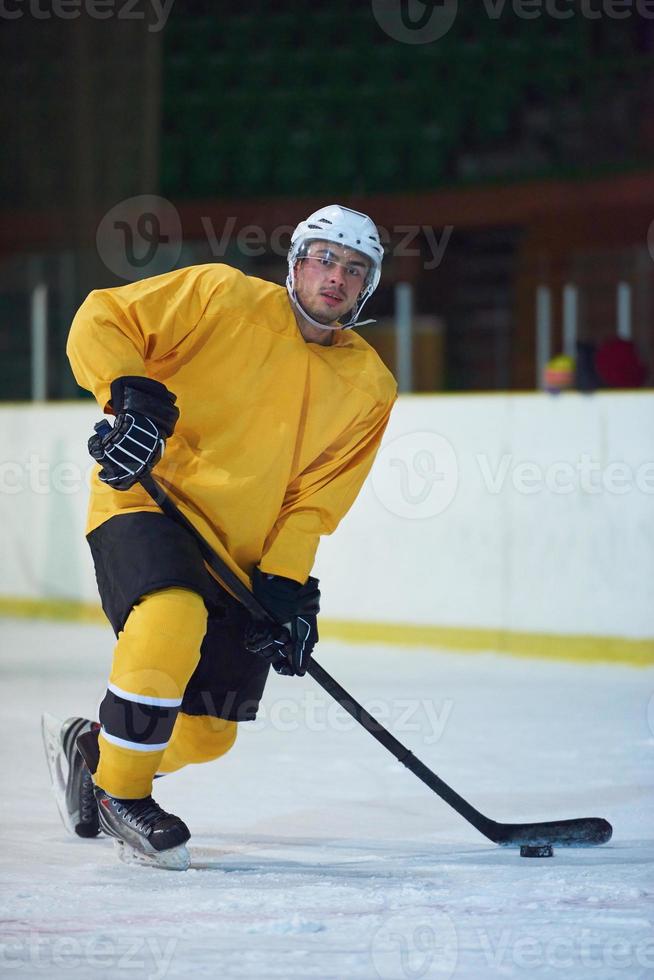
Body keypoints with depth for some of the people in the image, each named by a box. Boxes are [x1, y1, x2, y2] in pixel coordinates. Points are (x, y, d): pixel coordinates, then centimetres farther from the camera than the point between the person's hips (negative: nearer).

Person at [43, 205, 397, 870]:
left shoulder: (370, 388, 5)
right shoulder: (223, 298, -7)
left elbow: (314, 502, 2)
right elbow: (102, 320, -8)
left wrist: (284, 587, -11)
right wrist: (130, 393, -25)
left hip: (240, 557, 6)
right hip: (145, 501, -5)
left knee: (205, 735, 4)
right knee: (174, 620, -36)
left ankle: (90, 746, 36)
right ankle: (119, 791, -16)